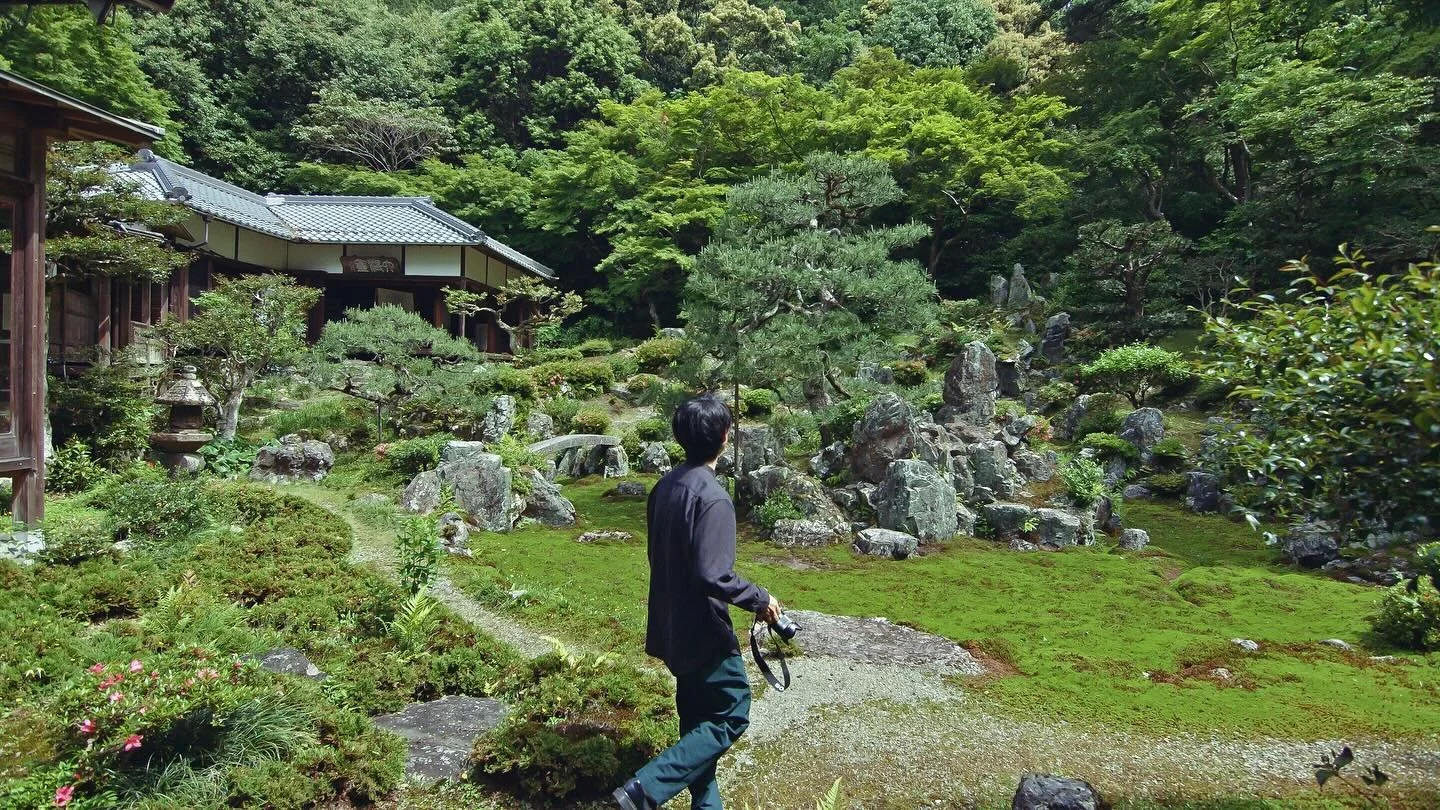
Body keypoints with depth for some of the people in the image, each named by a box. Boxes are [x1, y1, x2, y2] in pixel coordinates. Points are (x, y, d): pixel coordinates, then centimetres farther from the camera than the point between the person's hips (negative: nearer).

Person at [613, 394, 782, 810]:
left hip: (673, 627, 9)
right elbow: (713, 576, -28)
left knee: (699, 722, 18)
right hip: (704, 630, -9)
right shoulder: (713, 498, -24)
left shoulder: (665, 486, 3)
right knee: (732, 716, 4)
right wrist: (760, 599, -13)